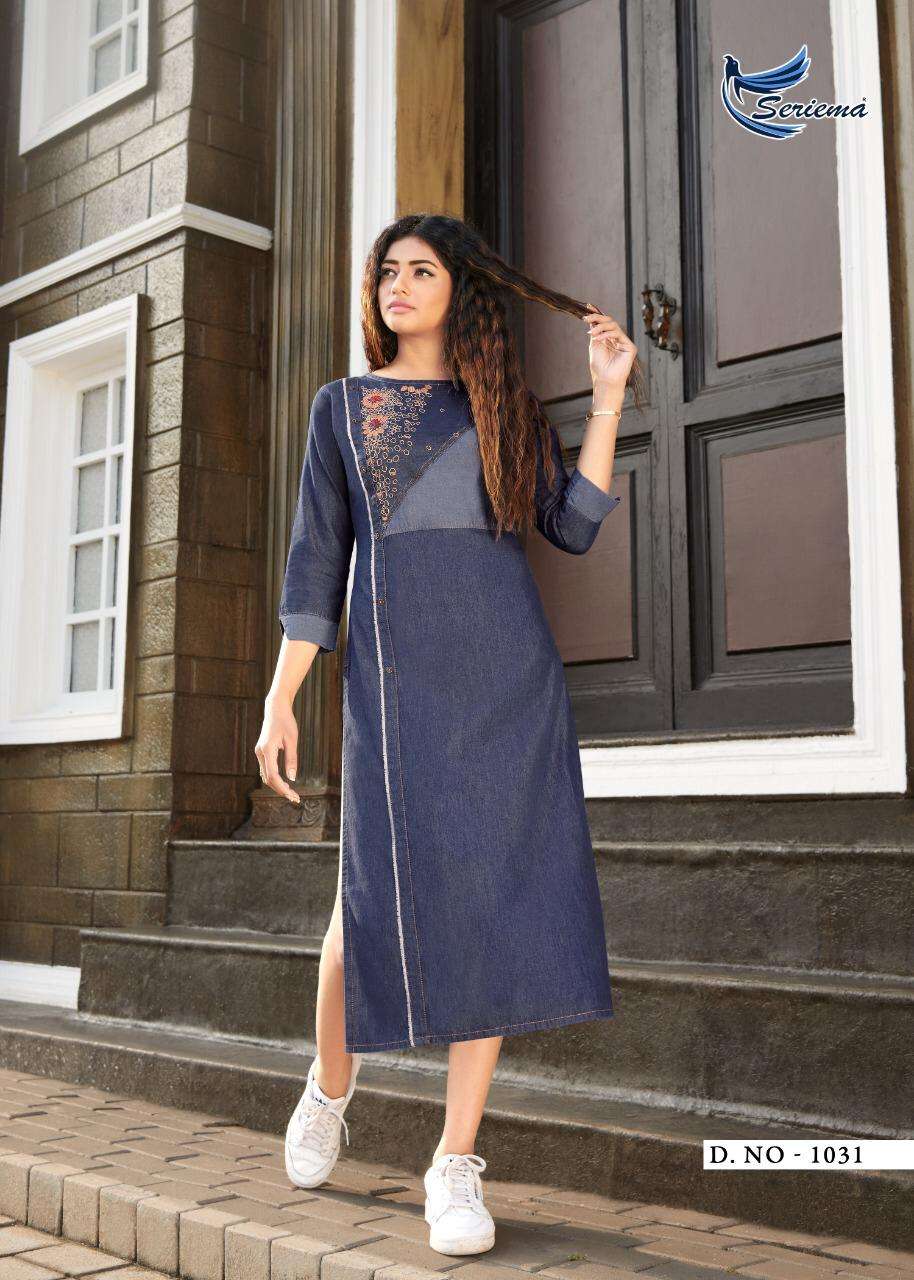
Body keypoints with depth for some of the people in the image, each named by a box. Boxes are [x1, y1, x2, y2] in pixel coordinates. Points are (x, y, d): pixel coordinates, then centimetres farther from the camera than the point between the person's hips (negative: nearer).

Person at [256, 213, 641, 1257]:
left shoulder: (507, 406, 16)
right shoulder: (343, 405, 14)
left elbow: (573, 527, 5)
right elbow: (316, 556, 8)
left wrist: (608, 399, 2)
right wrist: (281, 698, 0)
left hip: (510, 666, 2)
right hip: (395, 668, -1)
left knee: (499, 892, -4)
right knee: (383, 888, -6)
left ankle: (457, 1161, 4)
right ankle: (330, 1087, 24)